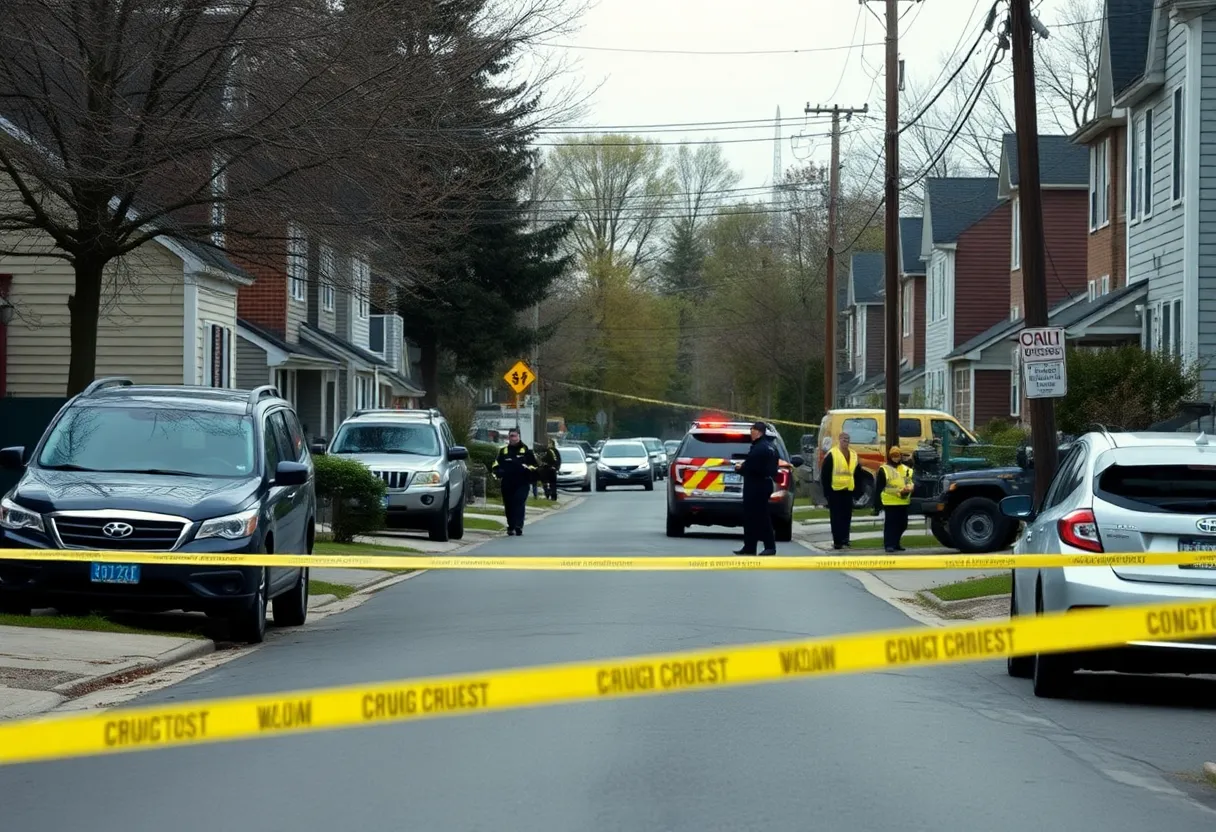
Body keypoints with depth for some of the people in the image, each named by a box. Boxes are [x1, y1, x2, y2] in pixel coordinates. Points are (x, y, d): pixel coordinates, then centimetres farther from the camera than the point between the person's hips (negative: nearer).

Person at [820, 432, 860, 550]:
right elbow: (824, 474, -5)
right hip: (835, 490, -5)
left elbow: (856, 473, 19)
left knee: (847, 517, 7)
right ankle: (837, 541, -2)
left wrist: (856, 488, 12)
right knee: (836, 517, -3)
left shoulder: (853, 455, 13)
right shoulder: (832, 455, -5)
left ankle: (844, 540, 13)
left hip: (848, 491, 5)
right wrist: (826, 490, -9)